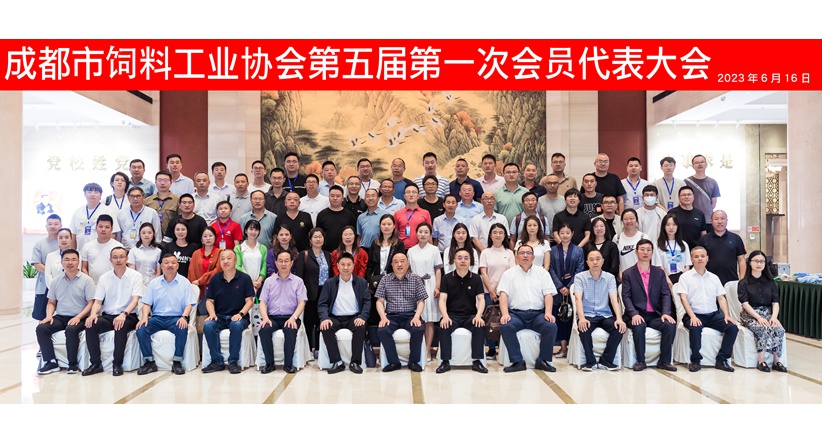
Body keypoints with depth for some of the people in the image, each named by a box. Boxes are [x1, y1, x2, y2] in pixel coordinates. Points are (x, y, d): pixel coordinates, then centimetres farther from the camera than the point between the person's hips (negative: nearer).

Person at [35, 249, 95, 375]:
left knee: (71, 329, -35)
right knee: (41, 328, -20)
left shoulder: (86, 280, -1)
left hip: (79, 318, -5)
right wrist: (49, 315, -2)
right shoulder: (56, 281, 13)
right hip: (60, 317, 5)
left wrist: (78, 317, -18)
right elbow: (51, 302, 18)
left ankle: (73, 364, -19)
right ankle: (51, 362, -14)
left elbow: (90, 303, -5)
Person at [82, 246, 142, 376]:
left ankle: (117, 364, -21)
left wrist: (124, 314, -30)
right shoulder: (104, 278, 10)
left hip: (128, 316, -3)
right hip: (108, 316, 4)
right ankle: (96, 363, -14)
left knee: (121, 326, -36)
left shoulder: (136, 276, 0)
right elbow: (98, 301, 7)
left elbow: (135, 300, -11)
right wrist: (93, 313, -17)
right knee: (90, 326, -26)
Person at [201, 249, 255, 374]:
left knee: (236, 325, -37)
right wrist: (212, 314, -8)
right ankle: (217, 361, -19)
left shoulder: (244, 278, 1)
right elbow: (209, 300, 11)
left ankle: (233, 361, -23)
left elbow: (249, 300, -1)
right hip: (219, 317, 3)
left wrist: (240, 314, -18)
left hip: (237, 317, -3)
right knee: (208, 325, -29)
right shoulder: (215, 279, 10)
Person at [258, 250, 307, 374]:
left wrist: (293, 318, -17)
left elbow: (302, 302, 1)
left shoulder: (298, 281, 9)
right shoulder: (269, 281, 14)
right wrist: (265, 317, -11)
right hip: (273, 317, 2)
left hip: (290, 318, -2)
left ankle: (288, 364, -19)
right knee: (264, 329, -30)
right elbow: (263, 302, 8)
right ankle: (269, 363, -16)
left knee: (291, 330, -34)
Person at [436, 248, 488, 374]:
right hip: (452, 315, -1)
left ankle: (477, 361, -20)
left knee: (480, 326, -31)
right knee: (444, 327, -32)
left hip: (470, 315, 1)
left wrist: (478, 315, -19)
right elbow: (442, 300, -3)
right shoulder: (447, 278, 5)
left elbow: (481, 299, 1)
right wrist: (445, 316, -22)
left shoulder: (476, 278, 7)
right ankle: (445, 362, -22)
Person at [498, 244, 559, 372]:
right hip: (516, 314, -1)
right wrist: (505, 314, -16)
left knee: (551, 326, -28)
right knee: (505, 326, -31)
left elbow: (548, 294, 6)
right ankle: (517, 362, -20)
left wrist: (548, 312, -11)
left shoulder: (542, 273, 15)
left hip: (538, 314, 1)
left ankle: (543, 361, -11)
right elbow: (503, 295, 1)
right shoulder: (509, 274, 12)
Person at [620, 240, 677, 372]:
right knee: (639, 326, -35)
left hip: (655, 315, 3)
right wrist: (634, 314, -20)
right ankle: (640, 361, -17)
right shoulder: (628, 274, 6)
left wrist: (666, 313, -14)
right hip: (637, 315, -2)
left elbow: (666, 295, 4)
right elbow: (626, 296, -3)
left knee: (671, 325, -27)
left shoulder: (659, 273, 14)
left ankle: (664, 361, -11)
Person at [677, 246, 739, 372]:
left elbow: (721, 298, 14)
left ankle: (721, 360, -12)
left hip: (713, 315, 4)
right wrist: (692, 316, -20)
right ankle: (695, 361, -19)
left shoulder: (714, 278, 18)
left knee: (733, 327, -20)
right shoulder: (685, 277, 5)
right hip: (694, 315, -4)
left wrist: (726, 315, -3)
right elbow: (683, 298, -6)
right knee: (695, 328, -36)